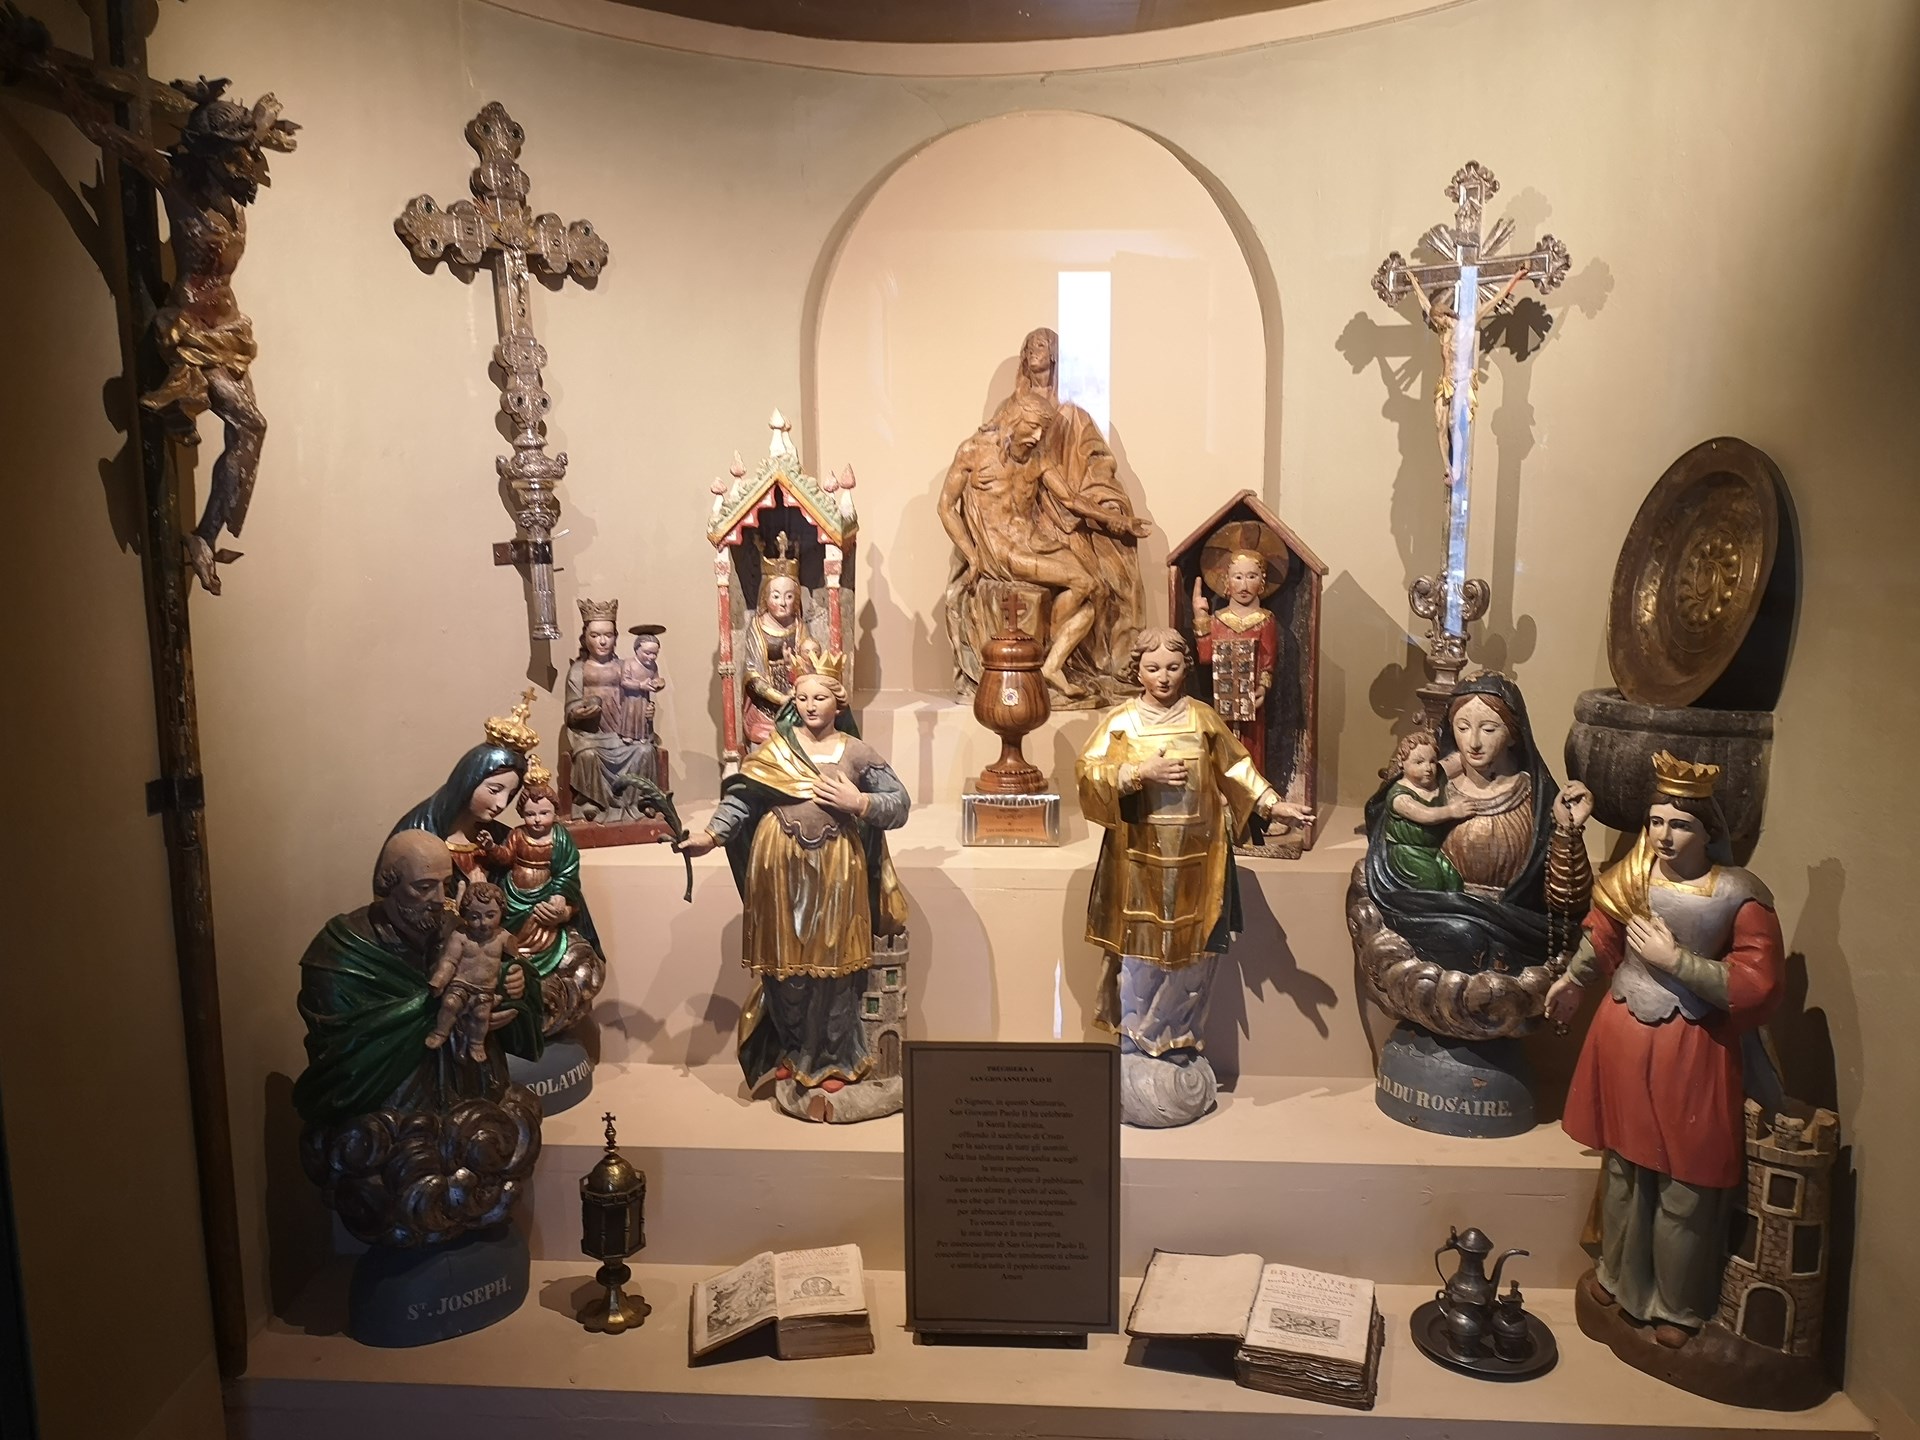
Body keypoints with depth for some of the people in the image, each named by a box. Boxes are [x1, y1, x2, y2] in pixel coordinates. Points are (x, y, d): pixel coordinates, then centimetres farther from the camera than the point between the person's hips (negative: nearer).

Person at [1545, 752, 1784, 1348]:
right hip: (1623, 1038, 4)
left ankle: (1678, 1305, 28)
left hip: (1693, 1052, -4)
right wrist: (1573, 979, 30)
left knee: (1685, 1191, 7)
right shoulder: (1630, 878, -3)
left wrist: (1674, 959, -23)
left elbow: (1758, 987, -21)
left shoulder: (1741, 896, -16)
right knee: (1623, 1169, 20)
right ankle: (1618, 1272, 41)